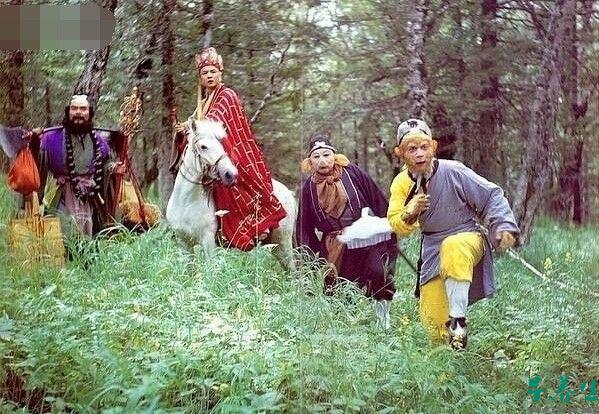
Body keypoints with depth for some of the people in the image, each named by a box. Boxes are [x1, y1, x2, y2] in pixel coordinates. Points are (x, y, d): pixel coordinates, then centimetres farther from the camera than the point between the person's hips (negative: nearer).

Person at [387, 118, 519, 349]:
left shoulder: (452, 172, -14)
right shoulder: (401, 183, -2)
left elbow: (491, 196, -6)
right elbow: (396, 226, -7)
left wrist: (503, 226, -18)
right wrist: (410, 213, -28)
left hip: (468, 238, -3)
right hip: (433, 250, 4)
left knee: (453, 248, -43)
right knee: (433, 323, -6)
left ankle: (458, 322, -32)